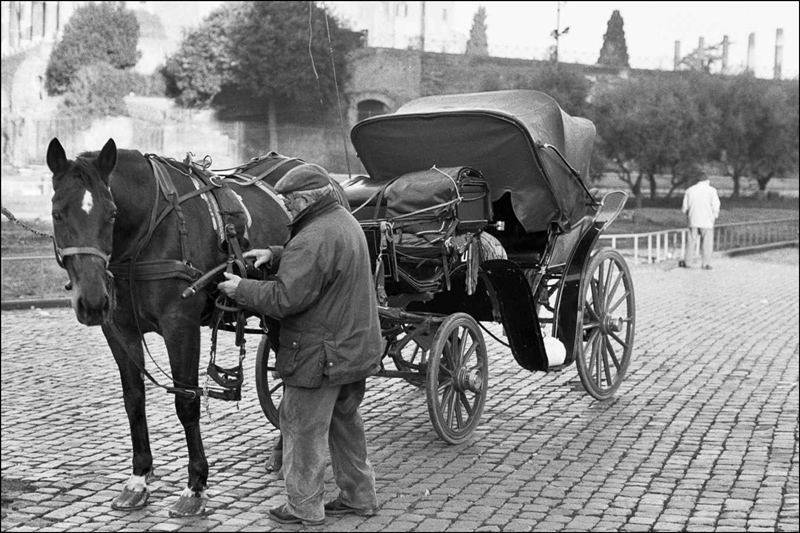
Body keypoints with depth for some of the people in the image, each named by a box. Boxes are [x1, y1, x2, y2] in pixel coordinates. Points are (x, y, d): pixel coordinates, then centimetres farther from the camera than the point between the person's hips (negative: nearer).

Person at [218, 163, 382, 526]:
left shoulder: (313, 240, -23)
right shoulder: (345, 221, 9)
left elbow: (284, 298, -26)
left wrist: (240, 289, -13)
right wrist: (275, 255, 8)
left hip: (319, 356, -10)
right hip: (357, 346, 10)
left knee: (303, 429, 3)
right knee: (345, 422, 20)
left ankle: (303, 507, 13)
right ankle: (359, 496, 29)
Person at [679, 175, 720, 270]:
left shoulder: (689, 190, 8)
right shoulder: (711, 190, -1)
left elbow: (684, 207, 7)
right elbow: (715, 206, -7)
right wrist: (715, 216, 9)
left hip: (693, 220, 3)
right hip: (707, 221, -3)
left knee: (692, 241, 10)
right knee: (707, 243, 3)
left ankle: (688, 262, 12)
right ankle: (706, 263, 3)